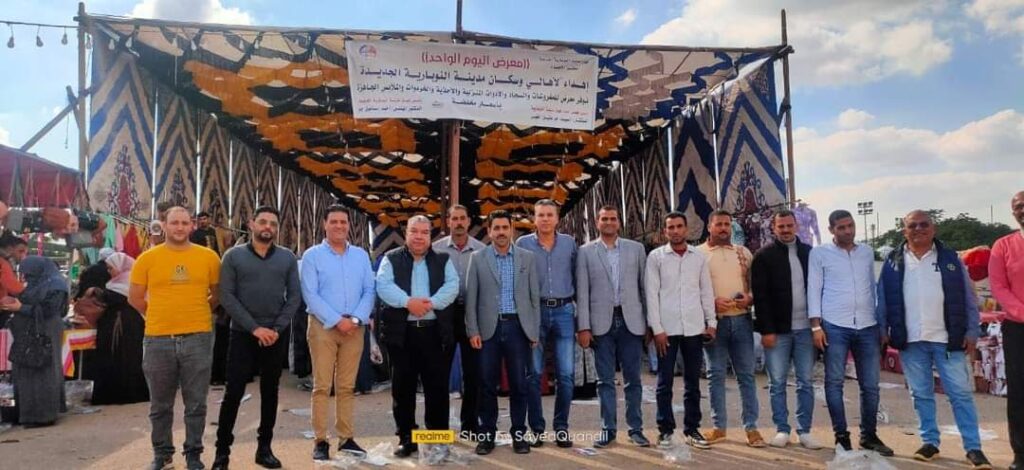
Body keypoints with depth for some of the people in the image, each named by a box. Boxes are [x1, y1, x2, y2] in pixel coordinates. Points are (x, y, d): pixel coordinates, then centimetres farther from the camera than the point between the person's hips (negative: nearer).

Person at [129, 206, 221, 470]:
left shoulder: (208, 257, 2)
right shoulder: (148, 258, 1)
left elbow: (218, 293, 12)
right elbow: (134, 297, 8)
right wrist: (160, 317, 13)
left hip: (198, 338, 0)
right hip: (158, 340, 0)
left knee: (196, 404, 6)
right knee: (160, 405, 12)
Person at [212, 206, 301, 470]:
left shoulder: (287, 258, 6)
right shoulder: (234, 256, 0)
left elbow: (294, 297, 2)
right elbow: (227, 297, -6)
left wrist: (277, 329, -10)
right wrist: (255, 328, -13)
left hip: (276, 336, 2)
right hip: (243, 334, -2)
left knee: (270, 393, 9)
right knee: (233, 393, -2)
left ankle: (264, 448, 20)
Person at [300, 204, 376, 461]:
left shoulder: (361, 255, 10)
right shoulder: (312, 255, 0)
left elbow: (369, 291, 4)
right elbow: (310, 295, -8)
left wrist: (356, 319, -11)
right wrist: (337, 321, -14)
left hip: (354, 328, 3)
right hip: (323, 327, -3)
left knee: (347, 386, 8)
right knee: (322, 386, -2)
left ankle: (346, 438, 14)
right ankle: (320, 441, 4)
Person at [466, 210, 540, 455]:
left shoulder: (527, 257, 6)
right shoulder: (477, 258, 4)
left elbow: (534, 296, 6)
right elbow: (471, 297, 2)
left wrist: (535, 331, 2)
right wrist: (472, 330, -4)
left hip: (517, 326, 1)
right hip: (489, 328, 0)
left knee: (519, 383, 4)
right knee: (487, 384, 4)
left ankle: (519, 433, 16)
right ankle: (487, 434, 15)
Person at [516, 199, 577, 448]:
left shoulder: (569, 243, 8)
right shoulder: (523, 243, 3)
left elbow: (576, 277, 12)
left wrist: (580, 305, 7)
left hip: (564, 311, 1)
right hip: (535, 312, -1)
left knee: (566, 374, 0)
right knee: (534, 373, 2)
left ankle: (561, 427, 13)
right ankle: (536, 428, 13)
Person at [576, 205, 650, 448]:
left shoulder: (636, 249, 8)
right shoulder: (585, 252, 4)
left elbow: (645, 286, 7)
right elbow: (582, 292, 0)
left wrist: (651, 321, 4)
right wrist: (583, 327, -5)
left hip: (631, 321, 1)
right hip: (601, 322, -1)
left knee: (633, 379, 6)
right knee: (605, 380, 6)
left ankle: (636, 428, 17)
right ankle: (608, 429, 15)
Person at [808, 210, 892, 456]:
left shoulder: (867, 252, 14)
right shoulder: (819, 253, 2)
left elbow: (873, 287, 17)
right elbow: (814, 289, -1)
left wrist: (881, 323, 13)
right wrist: (816, 326, -7)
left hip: (867, 326, 3)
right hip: (835, 326, -3)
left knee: (870, 384, 7)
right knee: (834, 382, 1)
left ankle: (869, 435, 21)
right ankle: (841, 436, 11)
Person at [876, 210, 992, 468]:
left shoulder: (950, 258, 4)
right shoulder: (893, 261, 5)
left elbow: (969, 298, 5)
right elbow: (883, 299, 8)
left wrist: (972, 331, -1)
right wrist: (882, 329, 3)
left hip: (948, 339, -1)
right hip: (910, 341, 1)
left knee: (961, 394, 1)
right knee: (921, 394, 9)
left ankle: (973, 447, 9)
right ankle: (929, 442, 20)